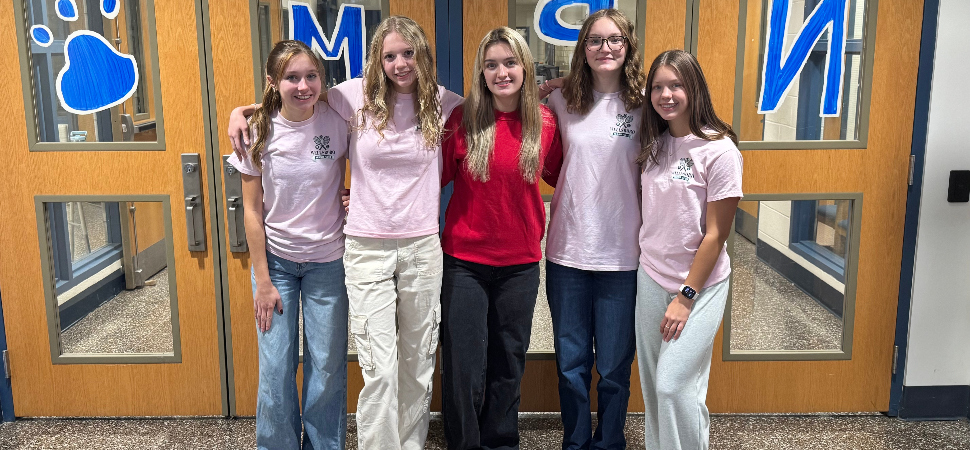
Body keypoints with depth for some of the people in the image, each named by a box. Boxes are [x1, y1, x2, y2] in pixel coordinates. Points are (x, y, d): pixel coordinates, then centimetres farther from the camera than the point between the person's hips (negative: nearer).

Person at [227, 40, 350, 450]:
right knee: (276, 370, 3)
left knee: (327, 368, 7)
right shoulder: (259, 131, -7)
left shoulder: (337, 122, -8)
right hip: (276, 260, 0)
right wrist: (262, 280, -5)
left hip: (326, 262, 0)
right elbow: (252, 211, -4)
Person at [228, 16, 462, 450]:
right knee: (380, 370, -4)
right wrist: (241, 110, 1)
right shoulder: (357, 96, -1)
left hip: (422, 248, 2)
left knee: (418, 365, 13)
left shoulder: (445, 105, 2)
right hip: (367, 248, -2)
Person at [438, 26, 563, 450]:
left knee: (508, 362, 15)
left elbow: (558, 176, 15)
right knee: (464, 365, 5)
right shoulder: (463, 120, -8)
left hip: (520, 262, 2)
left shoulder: (545, 121, -2)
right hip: (465, 260, -2)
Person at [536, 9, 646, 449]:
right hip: (567, 251, 2)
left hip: (622, 255, -2)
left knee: (614, 368, 8)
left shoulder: (643, 105, -3)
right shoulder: (562, 100, 3)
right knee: (571, 364, 13)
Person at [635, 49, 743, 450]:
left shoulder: (719, 150, -12)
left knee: (673, 385, -8)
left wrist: (687, 297, -12)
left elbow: (714, 235, -12)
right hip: (651, 280, 5)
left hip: (699, 285, -5)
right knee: (652, 386, 10)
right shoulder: (656, 145, 5)